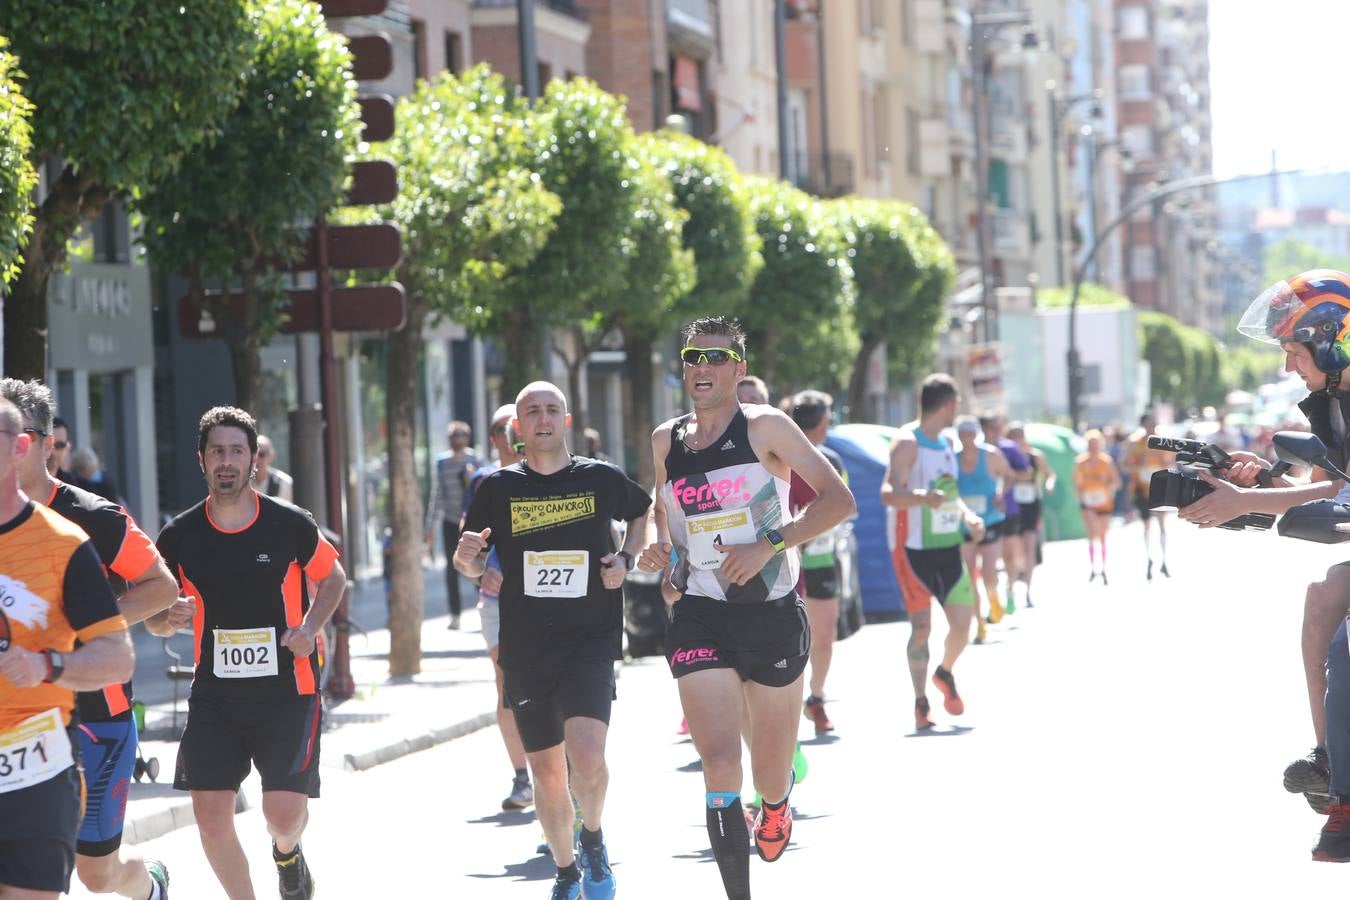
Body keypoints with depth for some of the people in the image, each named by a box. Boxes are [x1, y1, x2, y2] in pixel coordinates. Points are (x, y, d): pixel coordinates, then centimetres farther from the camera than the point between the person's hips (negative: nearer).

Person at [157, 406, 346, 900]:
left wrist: (310, 627, -7)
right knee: (211, 816, -6)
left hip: (287, 690, -2)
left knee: (284, 812, -9)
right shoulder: (179, 536, -1)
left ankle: (287, 854, 29)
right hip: (215, 693, 2)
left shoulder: (291, 524, -5)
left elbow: (333, 578, 11)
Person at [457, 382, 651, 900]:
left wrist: (626, 558, 3)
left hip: (591, 642, -2)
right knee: (546, 770, 9)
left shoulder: (602, 479, 0)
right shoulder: (497, 488, 2)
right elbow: (471, 567, 8)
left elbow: (643, 513, 21)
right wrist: (467, 557, -16)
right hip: (525, 650, 2)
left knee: (586, 757, -21)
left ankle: (593, 839, 9)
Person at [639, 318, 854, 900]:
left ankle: (777, 801, 49)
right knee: (720, 763, -18)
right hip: (701, 617, 2)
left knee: (769, 780, 10)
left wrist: (769, 545, -18)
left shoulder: (765, 427, -5)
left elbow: (839, 499, -9)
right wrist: (659, 548, 6)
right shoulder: (665, 441, 8)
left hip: (774, 616, -2)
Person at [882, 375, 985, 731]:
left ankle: (945, 674, 28)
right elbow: (888, 494, -24)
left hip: (948, 545, 7)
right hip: (913, 547, -7)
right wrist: (923, 497, -42)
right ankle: (921, 703, 4)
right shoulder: (908, 443, -13)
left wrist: (968, 515, 7)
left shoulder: (945, 444, 12)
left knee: (962, 620, 1)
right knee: (921, 624, -6)